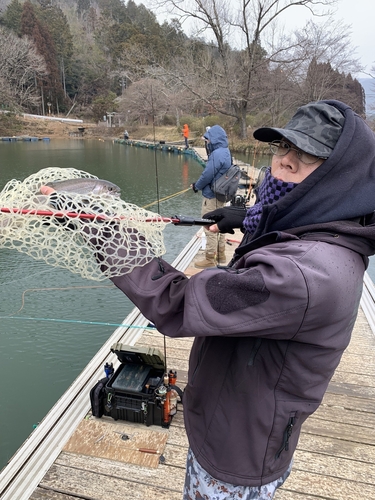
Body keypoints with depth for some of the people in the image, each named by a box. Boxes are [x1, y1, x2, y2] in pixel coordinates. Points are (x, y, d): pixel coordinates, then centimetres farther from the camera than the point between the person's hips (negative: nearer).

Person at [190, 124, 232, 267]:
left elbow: (207, 175, -21)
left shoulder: (217, 154, -21)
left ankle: (209, 259, 6)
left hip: (211, 197, -10)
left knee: (210, 228, -2)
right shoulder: (226, 152, 9)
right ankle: (220, 255, 28)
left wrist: (196, 186, -2)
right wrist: (199, 185, 10)